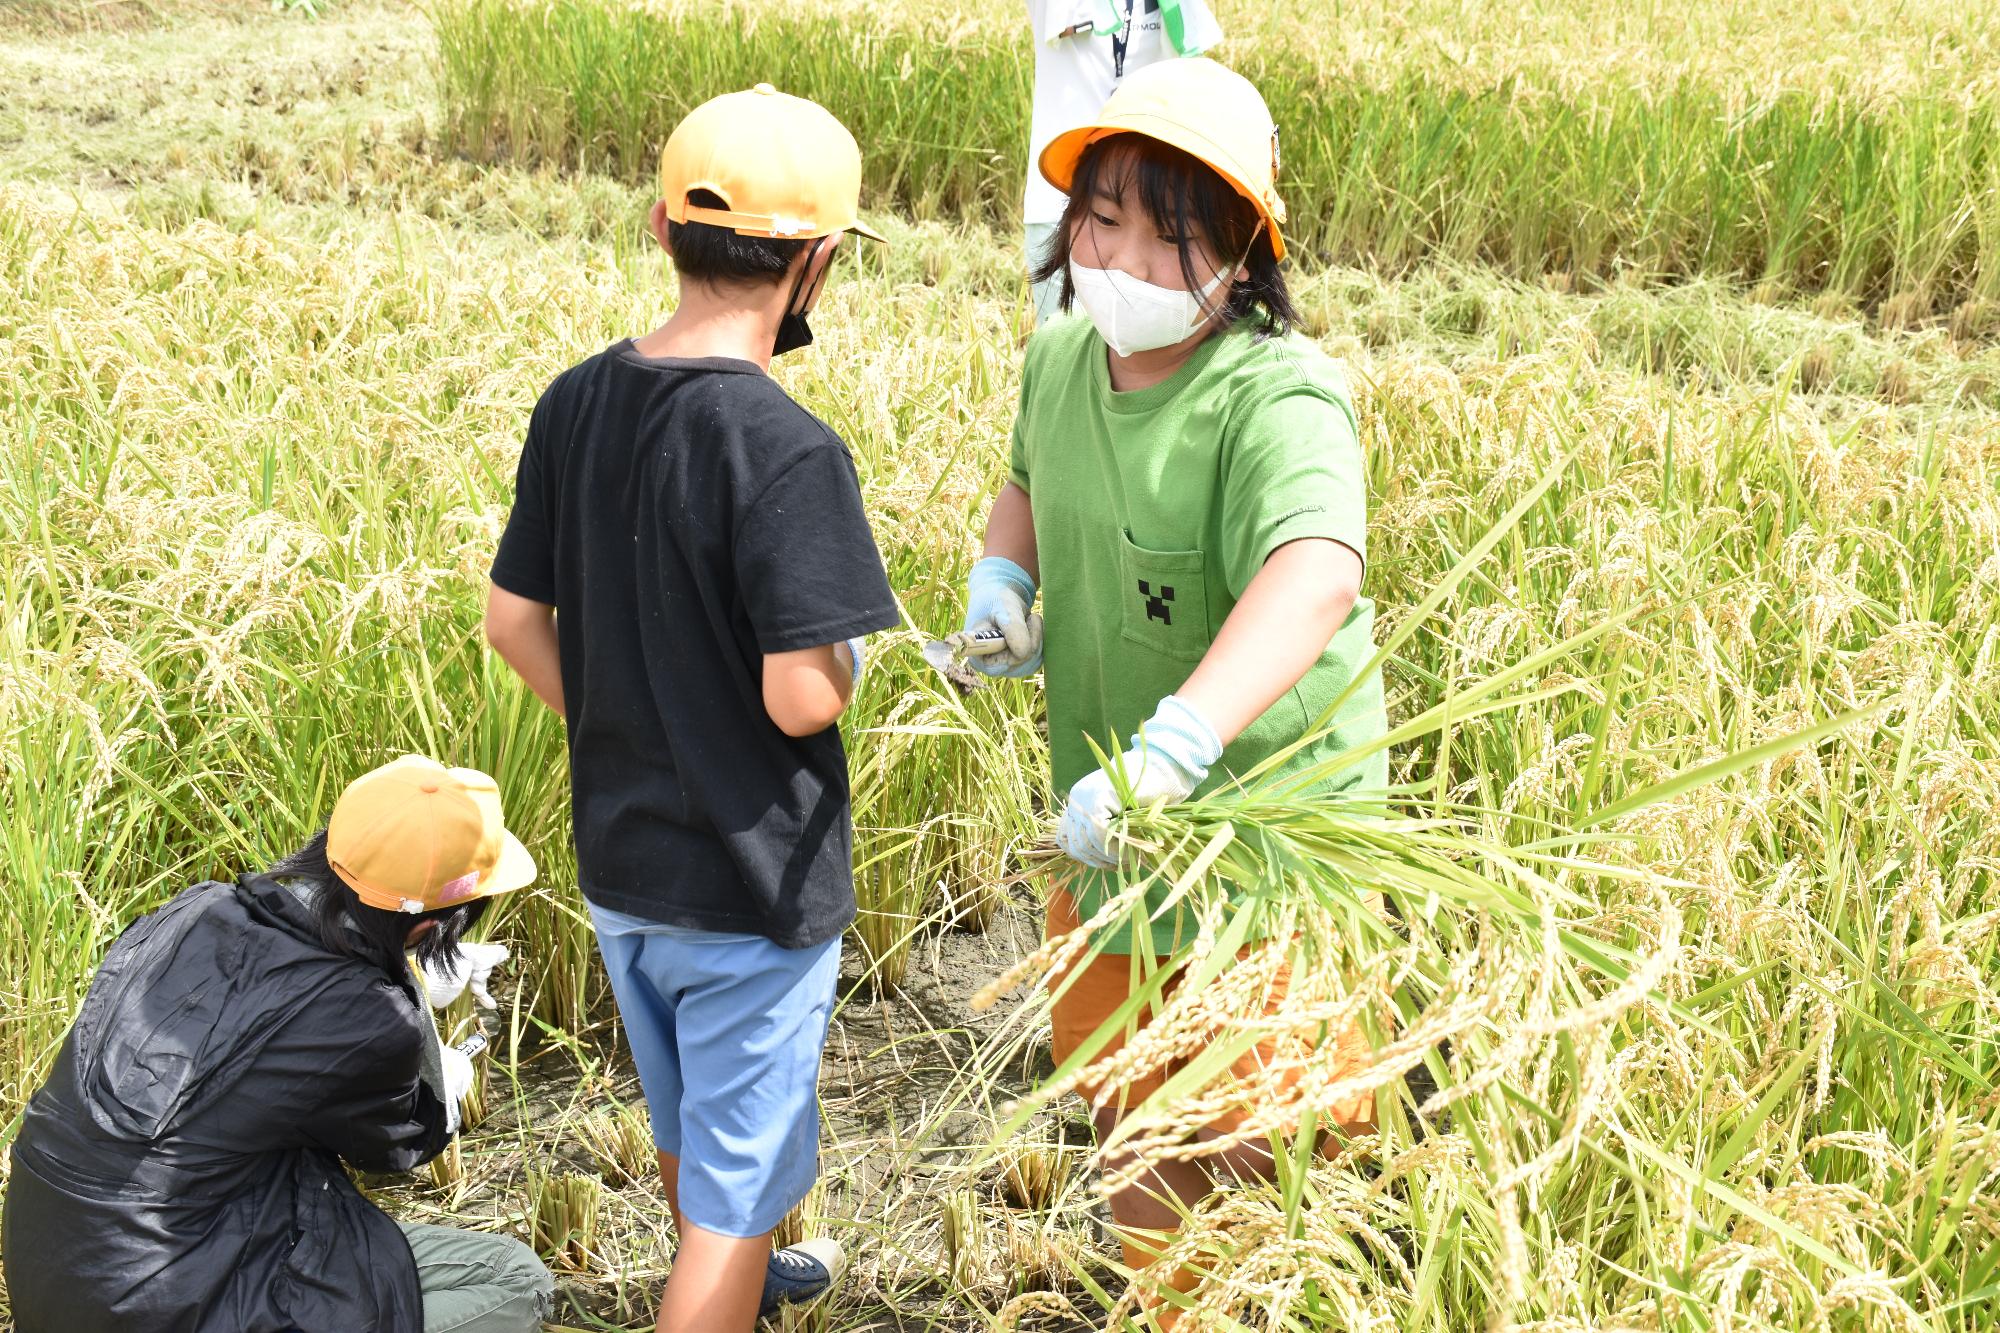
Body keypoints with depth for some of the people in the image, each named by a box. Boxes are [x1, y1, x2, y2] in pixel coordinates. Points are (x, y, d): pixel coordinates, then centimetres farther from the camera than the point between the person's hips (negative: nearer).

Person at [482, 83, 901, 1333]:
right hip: (754, 888, -7)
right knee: (736, 1189, 10)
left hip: (617, 857, 8)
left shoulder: (577, 402, -4)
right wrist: (848, 652, -5)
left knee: (687, 1122, 30)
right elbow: (801, 698, -27)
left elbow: (513, 621, 3)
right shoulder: (789, 452, -25)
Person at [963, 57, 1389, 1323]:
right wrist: (1000, 572, -2)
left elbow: (1315, 572, -46)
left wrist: (1177, 745, -60)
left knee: (1260, 1135, 8)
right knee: (1123, 1096, 23)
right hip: (1108, 817, 7)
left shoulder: (1276, 400, -27)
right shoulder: (1062, 359, -3)